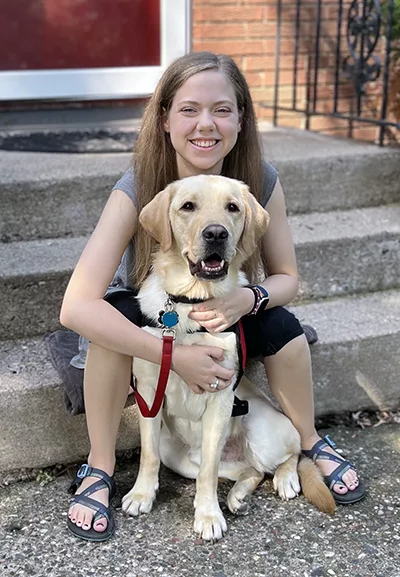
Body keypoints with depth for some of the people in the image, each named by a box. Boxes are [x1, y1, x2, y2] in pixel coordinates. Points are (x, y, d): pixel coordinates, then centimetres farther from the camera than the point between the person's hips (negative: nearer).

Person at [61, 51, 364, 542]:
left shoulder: (261, 182, -23)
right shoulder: (136, 190, -31)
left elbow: (286, 279, -11)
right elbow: (76, 307, -38)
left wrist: (250, 298, -35)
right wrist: (176, 356, -42)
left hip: (227, 310, 2)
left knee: (282, 326, -25)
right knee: (110, 321, -33)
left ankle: (310, 443, 4)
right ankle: (99, 468, -13)